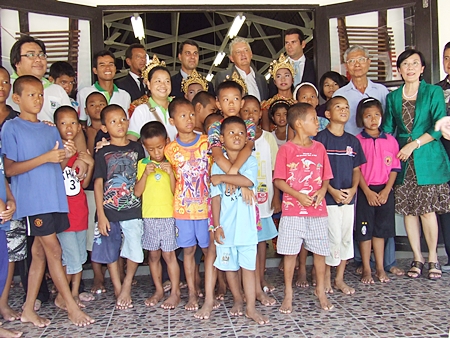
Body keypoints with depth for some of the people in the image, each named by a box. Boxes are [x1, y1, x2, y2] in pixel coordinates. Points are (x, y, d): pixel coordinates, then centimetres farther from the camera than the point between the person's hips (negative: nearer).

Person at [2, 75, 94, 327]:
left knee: (41, 252, 10)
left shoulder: (51, 130, 15)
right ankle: (72, 307, 4)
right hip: (32, 200, -6)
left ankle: (29, 309, 21)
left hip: (55, 197, 6)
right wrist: (45, 157, -18)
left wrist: (67, 155, -5)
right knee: (54, 251, -5)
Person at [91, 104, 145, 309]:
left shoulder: (136, 148, 6)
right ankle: (118, 289, 22)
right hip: (109, 211, 0)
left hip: (133, 209, 0)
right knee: (111, 252, 7)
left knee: (134, 250, -3)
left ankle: (127, 284, 21)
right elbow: (98, 184, 1)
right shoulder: (103, 153, 3)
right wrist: (101, 214, -5)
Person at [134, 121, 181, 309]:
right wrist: (145, 174, -15)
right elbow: (137, 192, -2)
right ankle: (158, 290, 24)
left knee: (169, 254, 0)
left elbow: (176, 191, -7)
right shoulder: (142, 164, 4)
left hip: (169, 215, -3)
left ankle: (175, 292, 10)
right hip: (149, 216, 3)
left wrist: (171, 173, -20)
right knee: (153, 255, 10)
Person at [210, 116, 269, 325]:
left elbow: (247, 180, -23)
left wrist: (222, 178, -16)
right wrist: (216, 225, -5)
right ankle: (238, 300, 31)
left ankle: (251, 307, 11)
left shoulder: (250, 161, 0)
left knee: (248, 265, 2)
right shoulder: (217, 165, 3)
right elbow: (215, 197, -1)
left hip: (245, 224, -1)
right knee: (229, 265, 12)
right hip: (225, 225, 2)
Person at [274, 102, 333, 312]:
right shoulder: (286, 149, -5)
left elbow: (325, 178, 12)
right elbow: (278, 180, -6)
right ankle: (288, 294, 19)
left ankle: (321, 291, 29)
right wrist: (298, 195, -17)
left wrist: (322, 191, -9)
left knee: (320, 251, 11)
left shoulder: (319, 148, 8)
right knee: (290, 253, 4)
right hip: (292, 210, -3)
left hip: (318, 210, 4)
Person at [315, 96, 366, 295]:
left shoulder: (353, 141, 10)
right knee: (332, 238, -4)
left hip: (349, 197, 6)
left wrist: (353, 189, -4)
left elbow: (356, 169, 13)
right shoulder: (320, 138, -6)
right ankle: (326, 278, 14)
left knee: (346, 237, 10)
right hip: (328, 198, -5)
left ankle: (340, 279, 24)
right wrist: (332, 191, -15)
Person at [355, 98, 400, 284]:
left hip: (384, 191, 2)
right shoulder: (357, 141, -2)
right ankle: (366, 270, 13)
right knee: (365, 230, 3)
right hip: (364, 191, -2)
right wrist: (368, 191, -13)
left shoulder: (390, 140, 6)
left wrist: (386, 190, -7)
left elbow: (394, 168, 4)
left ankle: (380, 268, 21)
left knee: (380, 229, 9)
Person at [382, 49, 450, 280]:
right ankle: (417, 258, 16)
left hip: (428, 159, -3)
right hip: (403, 160, 3)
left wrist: (414, 144, -13)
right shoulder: (393, 97, 12)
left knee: (427, 210, -4)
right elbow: (387, 129, 13)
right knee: (408, 210, 5)